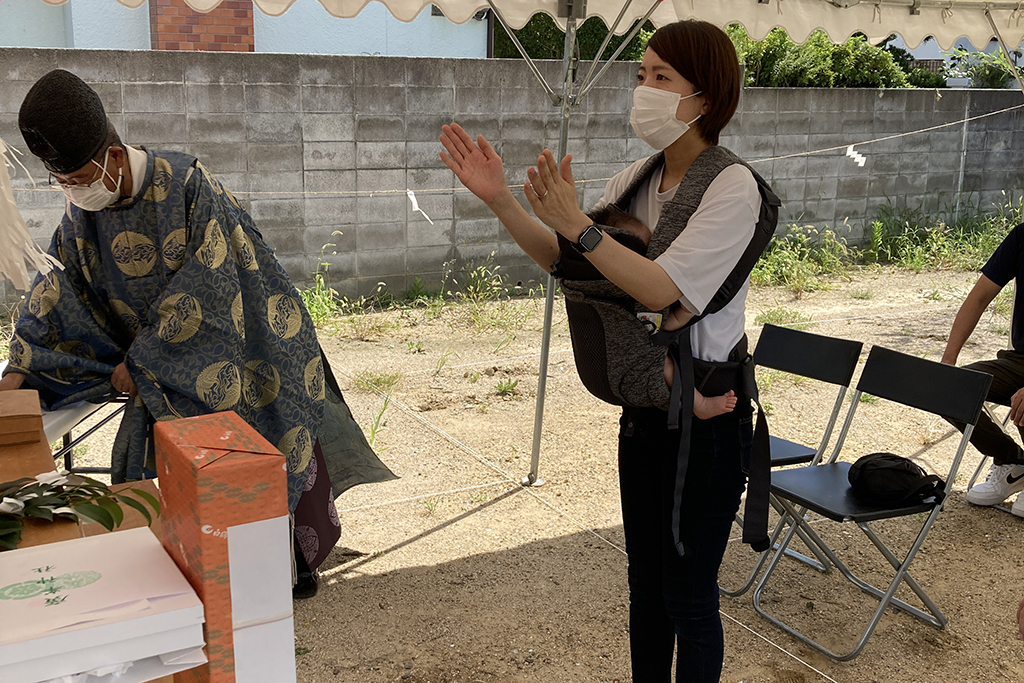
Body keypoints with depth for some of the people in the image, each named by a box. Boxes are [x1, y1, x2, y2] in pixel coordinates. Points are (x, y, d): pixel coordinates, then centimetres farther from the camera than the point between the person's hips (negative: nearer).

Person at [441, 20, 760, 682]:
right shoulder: (636, 181, 4)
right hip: (644, 405, 7)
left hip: (706, 416, -7)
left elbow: (662, 288, -27)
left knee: (689, 594, 7)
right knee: (645, 579, 20)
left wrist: (576, 221, -29)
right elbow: (565, 260, 6)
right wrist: (501, 200, -5)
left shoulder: (733, 186, -18)